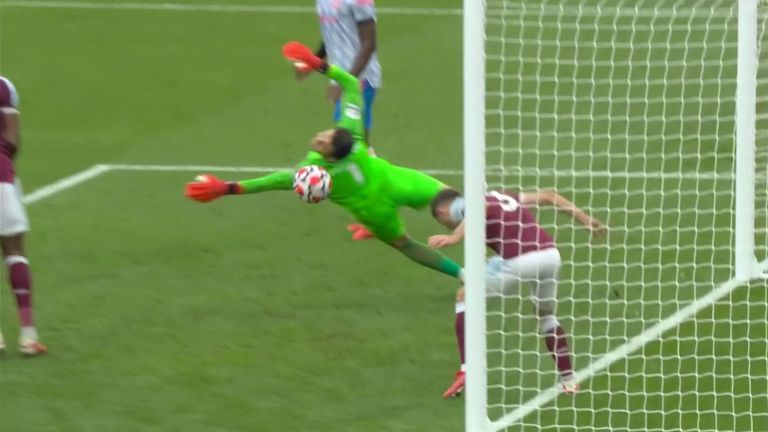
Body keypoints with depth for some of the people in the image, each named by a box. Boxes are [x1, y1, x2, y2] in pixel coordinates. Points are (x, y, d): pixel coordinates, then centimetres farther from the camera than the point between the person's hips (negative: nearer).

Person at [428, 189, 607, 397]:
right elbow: (548, 196, 31)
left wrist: (455, 237, -34)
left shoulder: (466, 206, 9)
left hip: (519, 261, -7)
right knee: (545, 314, 32)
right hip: (550, 253, 7)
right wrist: (585, 219, 37)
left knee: (465, 297, 13)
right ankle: (568, 380, 32)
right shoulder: (501, 198, 30)